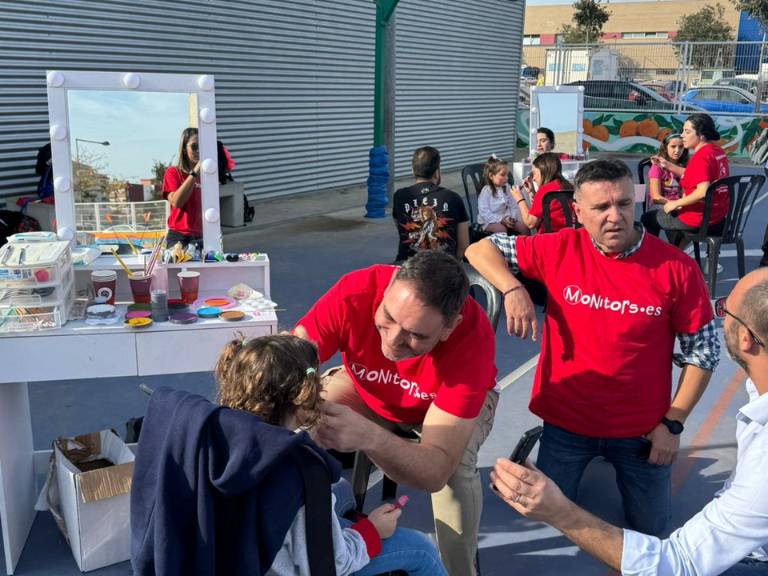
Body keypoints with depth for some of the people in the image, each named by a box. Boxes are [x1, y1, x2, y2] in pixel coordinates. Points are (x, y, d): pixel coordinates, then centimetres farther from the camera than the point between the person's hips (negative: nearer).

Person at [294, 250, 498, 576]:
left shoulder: (471, 336, -40)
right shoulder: (356, 293, -36)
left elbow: (437, 470, -44)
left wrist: (369, 436, -63)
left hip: (461, 403, -2)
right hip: (366, 389, 2)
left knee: (456, 467, -32)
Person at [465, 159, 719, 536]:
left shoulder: (675, 267, -14)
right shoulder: (559, 250, -12)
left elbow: (703, 351, -6)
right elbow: (479, 250, -5)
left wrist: (672, 423, -7)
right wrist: (513, 290, -24)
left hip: (642, 429, 0)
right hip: (567, 420, 0)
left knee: (649, 526, 16)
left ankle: (621, 464, 43)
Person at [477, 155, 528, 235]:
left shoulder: (507, 188, 6)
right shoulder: (486, 191, -11)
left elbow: (513, 206, 8)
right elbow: (484, 212, -17)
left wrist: (513, 217, -12)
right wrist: (501, 219, -23)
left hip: (507, 219, 5)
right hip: (489, 221, -5)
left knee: (524, 227, -11)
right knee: (502, 229, -35)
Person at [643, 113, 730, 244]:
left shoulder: (701, 156, -23)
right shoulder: (718, 151, 6)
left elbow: (702, 192, -32)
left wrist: (676, 203, -19)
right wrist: (667, 165, 11)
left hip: (698, 219, -9)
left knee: (649, 218, 10)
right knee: (671, 213, 35)